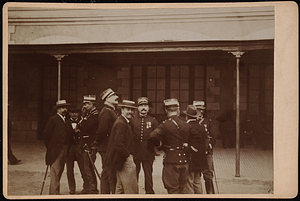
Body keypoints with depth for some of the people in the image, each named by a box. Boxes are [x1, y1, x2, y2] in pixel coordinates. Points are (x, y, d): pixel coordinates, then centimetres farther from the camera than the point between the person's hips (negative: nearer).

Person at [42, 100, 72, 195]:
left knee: (59, 173, 12)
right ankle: (55, 193, -10)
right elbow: (45, 134, -8)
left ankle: (52, 193, 22)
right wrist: (49, 147, -3)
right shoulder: (53, 119, -7)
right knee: (55, 173, -10)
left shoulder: (65, 120, 17)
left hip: (64, 151, 8)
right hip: (55, 151, -8)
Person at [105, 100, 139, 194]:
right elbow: (118, 144, -24)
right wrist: (128, 156, -15)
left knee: (120, 187, 17)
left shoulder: (124, 122, 16)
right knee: (131, 189, -5)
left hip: (123, 159, 11)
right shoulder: (120, 123, -17)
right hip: (124, 161, -11)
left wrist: (129, 155, 13)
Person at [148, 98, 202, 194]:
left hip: (171, 161, -5)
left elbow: (153, 136, -23)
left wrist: (159, 145, -5)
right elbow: (198, 137, 9)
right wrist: (193, 148, 16)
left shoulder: (165, 125, -12)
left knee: (172, 189, 3)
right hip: (185, 161, 5)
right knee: (182, 188, 17)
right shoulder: (186, 125, 5)